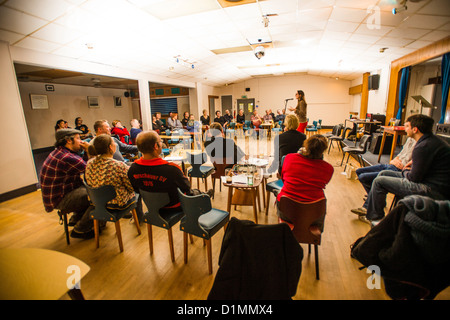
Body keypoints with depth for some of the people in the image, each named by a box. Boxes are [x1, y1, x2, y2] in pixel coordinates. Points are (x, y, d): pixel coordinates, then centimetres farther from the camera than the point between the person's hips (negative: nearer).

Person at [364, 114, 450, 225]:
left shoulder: (423, 147, -23)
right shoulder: (432, 140, 10)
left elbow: (414, 178, -18)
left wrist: (405, 171, 3)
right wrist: (414, 161, 10)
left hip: (433, 191, -11)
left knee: (379, 181, -11)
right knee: (383, 174, 11)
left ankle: (375, 218, 6)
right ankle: (368, 207, 17)